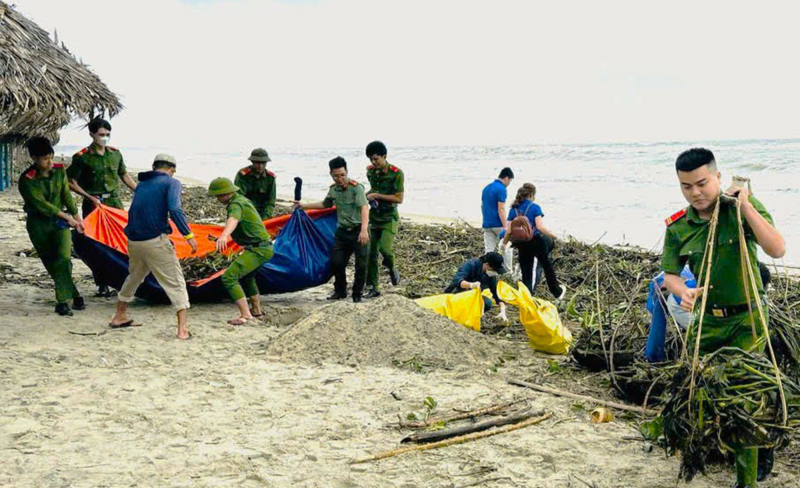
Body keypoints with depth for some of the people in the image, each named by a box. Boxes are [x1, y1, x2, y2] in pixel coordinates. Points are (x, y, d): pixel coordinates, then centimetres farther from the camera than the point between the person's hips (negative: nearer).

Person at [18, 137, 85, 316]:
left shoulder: (59, 170, -2)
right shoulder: (27, 180, -15)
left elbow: (66, 195, 5)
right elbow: (41, 204, -20)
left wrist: (76, 217, 4)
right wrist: (66, 216, -23)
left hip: (59, 221, 2)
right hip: (38, 225, -2)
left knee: (64, 258, -16)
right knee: (51, 264, 5)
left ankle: (62, 301, -16)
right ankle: (74, 295, 18)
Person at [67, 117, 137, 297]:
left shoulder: (115, 154, 8)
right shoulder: (82, 157, -7)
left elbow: (124, 175, 20)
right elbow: (71, 183, -5)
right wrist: (90, 197, -15)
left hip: (114, 202, 4)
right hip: (93, 205, -4)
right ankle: (102, 286, 4)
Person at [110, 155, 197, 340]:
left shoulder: (142, 184, 18)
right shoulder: (171, 183, -2)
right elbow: (175, 210, -17)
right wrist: (189, 236, -17)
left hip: (133, 241, 7)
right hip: (155, 241, -7)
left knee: (134, 277, 28)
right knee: (175, 283, -2)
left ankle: (119, 317, 40)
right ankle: (182, 329, -10)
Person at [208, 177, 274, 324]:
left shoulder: (236, 204, -16)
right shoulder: (242, 200, 16)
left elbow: (233, 220, -41)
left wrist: (224, 235, -60)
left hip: (258, 249, -11)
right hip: (264, 247, 11)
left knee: (229, 277, -19)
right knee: (247, 276, 32)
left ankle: (245, 315, -24)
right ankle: (256, 310, 46)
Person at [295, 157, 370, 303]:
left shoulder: (356, 187, -15)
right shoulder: (333, 189, 7)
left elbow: (364, 208, -28)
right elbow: (325, 204, 28)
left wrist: (364, 230, -41)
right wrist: (303, 206, 29)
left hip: (358, 231, -6)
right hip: (342, 231, 6)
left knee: (361, 265, -3)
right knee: (336, 262, 1)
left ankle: (358, 294, 16)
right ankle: (340, 291, 23)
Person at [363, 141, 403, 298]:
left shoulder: (396, 173, -15)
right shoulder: (370, 171, 4)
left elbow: (399, 199, -16)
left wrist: (377, 196, -19)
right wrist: (366, 194, 3)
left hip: (389, 218, -5)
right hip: (374, 217, 5)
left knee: (385, 248, -22)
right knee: (371, 253, 2)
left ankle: (392, 269, 11)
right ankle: (374, 287, 11)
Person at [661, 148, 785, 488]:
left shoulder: (743, 207, -10)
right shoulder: (677, 226, -1)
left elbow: (777, 249, -22)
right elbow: (670, 273, -1)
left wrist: (745, 206, -26)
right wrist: (684, 293, -23)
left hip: (746, 319, -4)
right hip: (708, 320, 4)